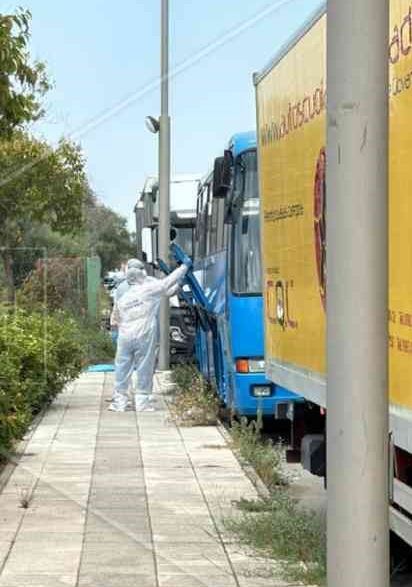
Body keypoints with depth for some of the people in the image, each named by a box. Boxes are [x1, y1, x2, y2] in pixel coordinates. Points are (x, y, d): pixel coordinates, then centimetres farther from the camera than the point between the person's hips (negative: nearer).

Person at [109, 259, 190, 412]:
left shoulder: (122, 299, 11)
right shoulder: (149, 290, -2)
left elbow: (115, 320, 18)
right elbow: (169, 282, 4)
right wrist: (185, 266, 15)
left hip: (125, 336, 4)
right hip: (145, 336, -4)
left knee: (122, 369, 9)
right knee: (145, 369, 5)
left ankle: (119, 402, 10)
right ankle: (142, 402, 7)